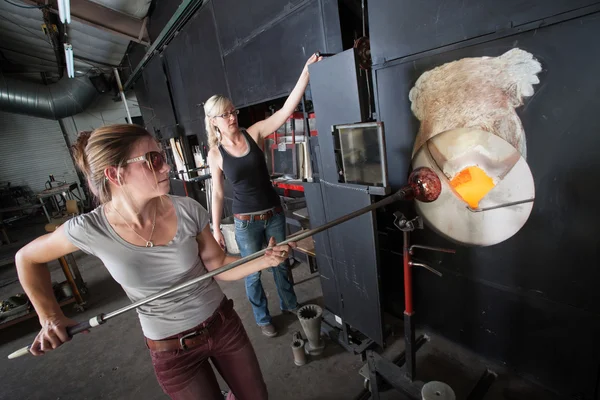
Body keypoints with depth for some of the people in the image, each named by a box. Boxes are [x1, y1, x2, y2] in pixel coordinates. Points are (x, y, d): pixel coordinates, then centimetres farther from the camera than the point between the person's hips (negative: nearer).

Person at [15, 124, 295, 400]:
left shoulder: (187, 211, -18)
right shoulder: (89, 229, -20)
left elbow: (218, 266, -7)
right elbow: (28, 258, 2)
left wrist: (264, 261, -21)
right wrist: (50, 317, -4)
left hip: (223, 323, 2)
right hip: (171, 349, -2)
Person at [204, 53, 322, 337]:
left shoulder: (254, 133, -6)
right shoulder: (215, 154, -6)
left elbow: (287, 108, -15)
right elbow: (217, 193, 0)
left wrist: (306, 71, -23)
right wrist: (215, 228, 1)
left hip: (274, 212, 2)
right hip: (246, 221, -1)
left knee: (281, 262, 20)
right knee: (253, 273, 13)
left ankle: (289, 304, 47)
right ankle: (262, 318, 39)